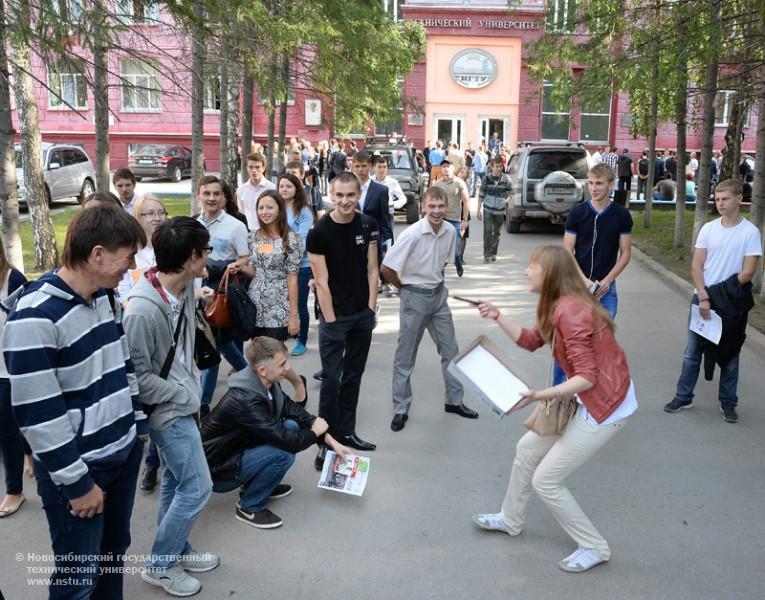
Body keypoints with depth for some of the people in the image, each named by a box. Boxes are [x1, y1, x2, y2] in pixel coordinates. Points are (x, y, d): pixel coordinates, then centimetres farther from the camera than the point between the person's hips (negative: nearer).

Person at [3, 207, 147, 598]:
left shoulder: (105, 297, 3)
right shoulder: (34, 317, -23)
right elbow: (37, 415, -22)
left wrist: (139, 425, 15)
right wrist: (76, 481, -16)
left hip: (124, 452, 7)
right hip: (78, 468, -7)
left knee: (114, 552, 20)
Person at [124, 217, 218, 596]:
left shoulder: (184, 286, -5)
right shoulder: (143, 310, -30)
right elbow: (139, 376, -21)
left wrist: (192, 378, 8)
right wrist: (185, 394, -15)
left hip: (181, 400, 8)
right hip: (169, 408, -8)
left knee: (176, 480, 20)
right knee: (197, 486, 0)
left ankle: (176, 551, 37)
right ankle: (159, 565, 18)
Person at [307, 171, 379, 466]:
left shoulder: (368, 225, 1)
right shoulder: (319, 232, -12)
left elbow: (372, 269, 5)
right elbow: (321, 282, -12)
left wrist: (371, 307, -1)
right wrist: (331, 320, -13)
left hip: (363, 314, 5)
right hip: (334, 316, -5)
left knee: (353, 375, 14)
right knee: (331, 378, -1)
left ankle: (346, 432, 26)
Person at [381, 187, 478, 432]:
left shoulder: (450, 232, -4)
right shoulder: (412, 234, -21)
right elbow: (386, 267, -17)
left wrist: (436, 281, 10)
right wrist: (405, 287, -4)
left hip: (439, 295, 6)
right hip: (414, 299, -5)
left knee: (451, 350, 12)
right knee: (405, 356, 4)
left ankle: (454, 400, 28)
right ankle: (400, 409, 16)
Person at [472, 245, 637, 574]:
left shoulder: (568, 312, -26)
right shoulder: (560, 306, 5)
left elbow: (587, 377, -26)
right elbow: (530, 341, 14)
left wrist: (539, 395, -32)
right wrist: (497, 316, 6)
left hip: (606, 407, -10)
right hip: (588, 399, 10)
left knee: (545, 480, -1)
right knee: (527, 449, 18)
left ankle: (594, 548, 17)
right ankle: (510, 520, 38)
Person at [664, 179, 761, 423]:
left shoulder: (750, 232, -7)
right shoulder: (708, 228, 1)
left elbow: (748, 272, -11)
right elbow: (696, 266, -1)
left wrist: (720, 293, -15)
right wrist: (703, 297, -12)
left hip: (732, 304, -2)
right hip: (702, 299, 2)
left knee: (729, 354, 10)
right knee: (692, 352, 7)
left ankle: (728, 402, 23)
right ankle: (683, 397, 19)